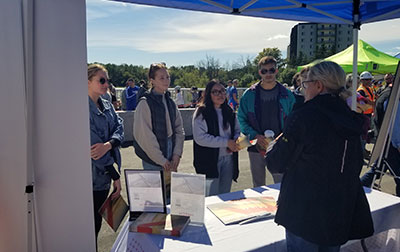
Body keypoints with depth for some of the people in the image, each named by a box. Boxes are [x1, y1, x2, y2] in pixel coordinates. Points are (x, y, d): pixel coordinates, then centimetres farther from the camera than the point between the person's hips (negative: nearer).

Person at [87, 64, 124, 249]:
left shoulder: (107, 106, 11)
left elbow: (120, 128, 0)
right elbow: (92, 144, -19)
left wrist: (109, 144, -23)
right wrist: (115, 175, -17)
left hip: (104, 173, 7)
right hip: (91, 175, -7)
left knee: (97, 221, 18)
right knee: (91, 224, 5)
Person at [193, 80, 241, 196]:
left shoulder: (229, 111, 11)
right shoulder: (202, 112, -9)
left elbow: (237, 130, 18)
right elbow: (200, 138, -18)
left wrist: (235, 141, -6)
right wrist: (226, 142, -19)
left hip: (228, 159, 6)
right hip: (210, 160, -6)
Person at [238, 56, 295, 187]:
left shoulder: (286, 95, 1)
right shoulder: (249, 94, 0)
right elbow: (241, 119, 2)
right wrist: (255, 135, -12)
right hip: (256, 147, 1)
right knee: (258, 185, 14)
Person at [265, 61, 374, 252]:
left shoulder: (303, 116, -19)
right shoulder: (351, 119, 2)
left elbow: (276, 164, -13)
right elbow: (357, 166, 13)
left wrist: (272, 147, 8)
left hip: (305, 212, -6)